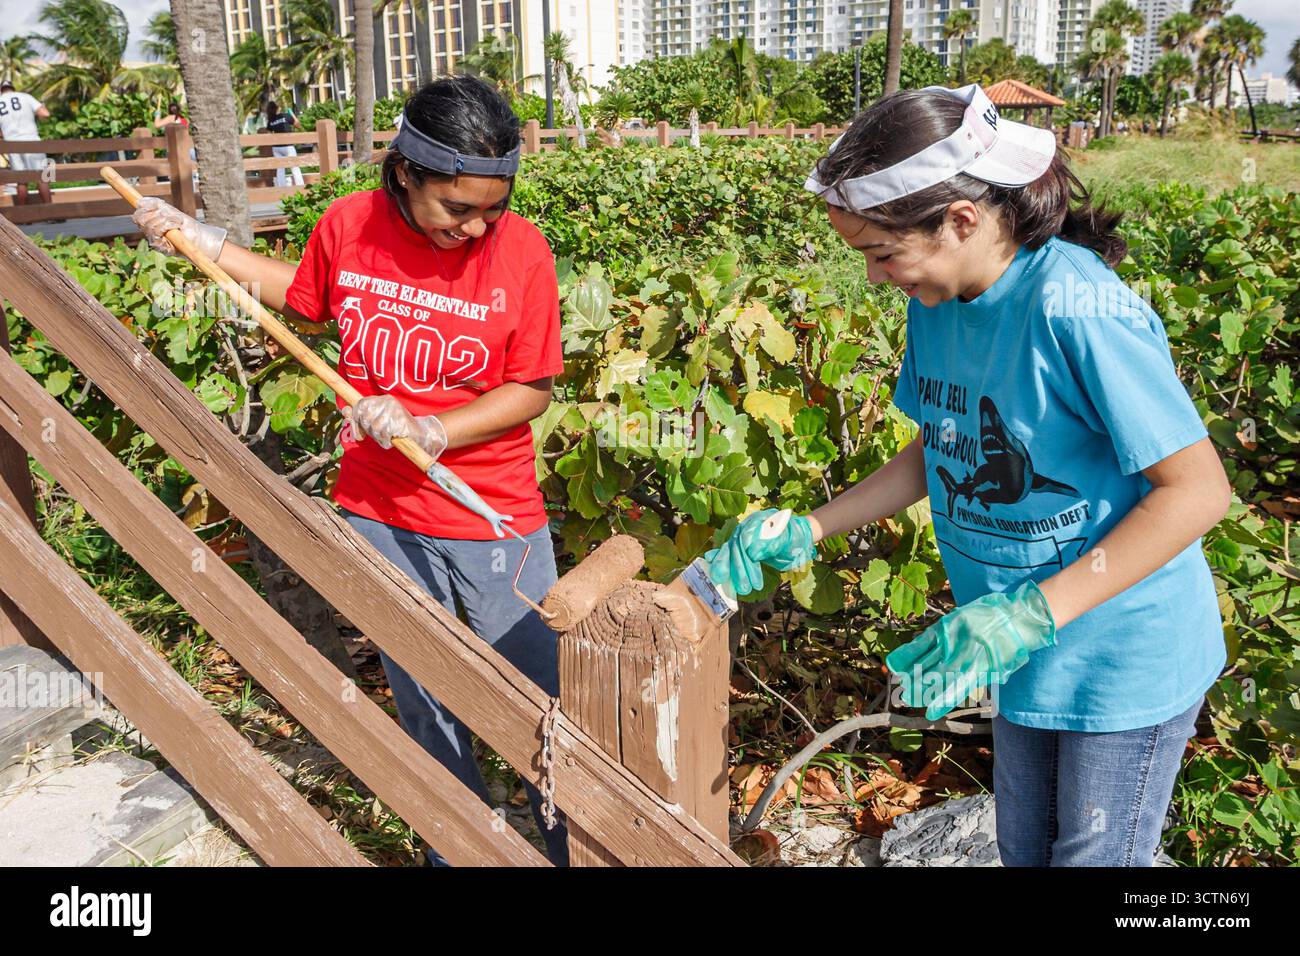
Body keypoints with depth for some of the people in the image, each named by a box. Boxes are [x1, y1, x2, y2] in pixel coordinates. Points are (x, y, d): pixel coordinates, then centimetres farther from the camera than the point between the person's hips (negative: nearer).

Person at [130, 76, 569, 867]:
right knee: (426, 711, 16)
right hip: (378, 513, 3)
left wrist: (431, 431, -20)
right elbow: (306, 300, 17)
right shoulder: (347, 226, -5)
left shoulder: (521, 248, -13)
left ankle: (583, 850, 27)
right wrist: (209, 245, 12)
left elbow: (533, 389, -9)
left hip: (494, 521, -2)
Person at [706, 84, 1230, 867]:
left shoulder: (1077, 311, -29)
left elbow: (1199, 489, -25)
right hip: (1027, 654, 7)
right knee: (1023, 850, 23)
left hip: (1126, 660, -7)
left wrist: (1032, 613, -31)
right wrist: (806, 532, 1)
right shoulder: (936, 304, -4)